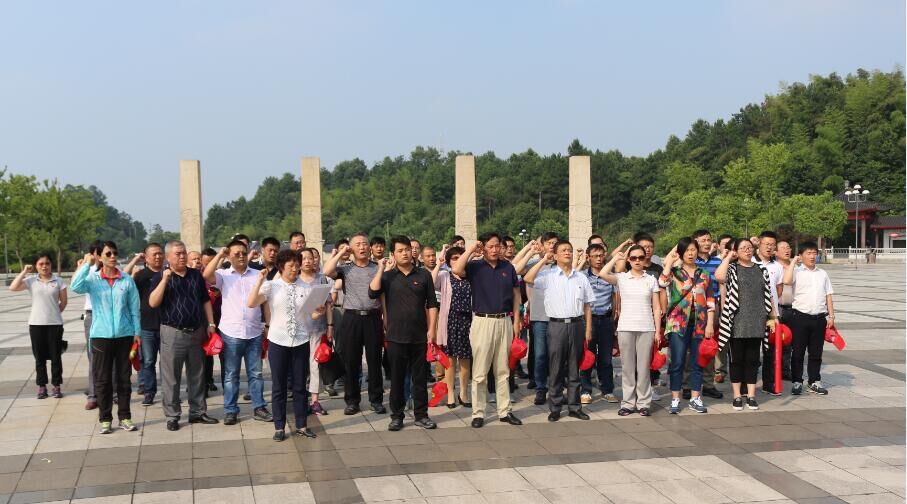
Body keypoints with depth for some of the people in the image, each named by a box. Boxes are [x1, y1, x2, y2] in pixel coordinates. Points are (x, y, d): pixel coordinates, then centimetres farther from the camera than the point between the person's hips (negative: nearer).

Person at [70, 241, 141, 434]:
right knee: (102, 379, 4)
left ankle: (124, 417, 16)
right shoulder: (93, 279, 0)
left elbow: (134, 308, 5)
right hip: (101, 335, -1)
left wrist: (137, 332, 1)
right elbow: (75, 287, -21)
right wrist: (87, 264, -17)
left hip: (124, 335, 1)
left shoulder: (127, 280, 2)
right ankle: (105, 419, 13)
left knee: (124, 378, 7)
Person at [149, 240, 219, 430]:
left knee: (197, 375, 12)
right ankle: (172, 416, 11)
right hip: (172, 333, -4)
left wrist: (211, 324, 7)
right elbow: (153, 303, -15)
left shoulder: (196, 275, 9)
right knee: (171, 377, 2)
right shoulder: (161, 276, -3)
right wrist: (165, 280, -22)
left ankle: (198, 412, 22)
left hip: (197, 332, 4)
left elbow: (206, 301, 14)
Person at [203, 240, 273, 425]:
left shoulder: (258, 275, 7)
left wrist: (268, 325, 7)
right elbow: (206, 275, -20)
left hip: (255, 332, 2)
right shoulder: (223, 275, 0)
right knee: (231, 375, 6)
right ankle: (230, 410, 13)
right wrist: (220, 255, -14)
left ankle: (259, 408, 18)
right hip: (231, 333, -2)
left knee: (255, 373, 9)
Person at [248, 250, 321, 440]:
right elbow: (251, 304, -14)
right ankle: (279, 427, 14)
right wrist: (260, 281, -19)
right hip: (278, 341, -2)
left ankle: (301, 426, 19)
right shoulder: (271, 286, -3)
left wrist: (320, 313, -16)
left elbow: (311, 315, 5)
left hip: (301, 341, 2)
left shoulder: (306, 288, 3)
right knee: (278, 386, 6)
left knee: (300, 385, 9)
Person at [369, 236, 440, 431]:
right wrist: (381, 269, -12)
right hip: (396, 336, 0)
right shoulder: (387, 276, 4)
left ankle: (421, 414, 17)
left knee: (420, 377, 7)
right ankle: (396, 416, 15)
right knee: (397, 378, 6)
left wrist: (432, 328, -2)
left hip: (419, 335, 0)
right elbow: (373, 293, -13)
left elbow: (432, 303, 5)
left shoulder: (424, 275, 4)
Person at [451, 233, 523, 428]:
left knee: (503, 371, 12)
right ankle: (478, 413, 9)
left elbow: (516, 294, 11)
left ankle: (504, 411, 19)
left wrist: (516, 321, 6)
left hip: (504, 322, 3)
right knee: (480, 372, 1)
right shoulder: (475, 266, -3)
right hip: (482, 322, -3)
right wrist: (471, 249, -13)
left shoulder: (508, 267, 6)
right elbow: (456, 269, -23)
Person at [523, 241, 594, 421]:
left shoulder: (581, 277, 10)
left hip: (577, 325, 3)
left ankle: (574, 406, 17)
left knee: (574, 368, 9)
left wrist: (588, 329, 6)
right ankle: (555, 408, 9)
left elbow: (587, 305, 12)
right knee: (555, 369, 2)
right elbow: (528, 279, -18)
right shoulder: (548, 276, 0)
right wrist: (544, 260, -12)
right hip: (557, 325, -2)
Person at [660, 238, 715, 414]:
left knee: (697, 362, 7)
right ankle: (675, 399, 7)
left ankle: (695, 399, 16)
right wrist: (669, 262, -14)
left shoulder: (704, 274, 11)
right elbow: (662, 283, -20)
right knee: (677, 363, -1)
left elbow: (710, 301, 8)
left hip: (699, 324, 3)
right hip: (678, 323, -3)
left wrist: (710, 324, 0)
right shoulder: (674, 272, 3)